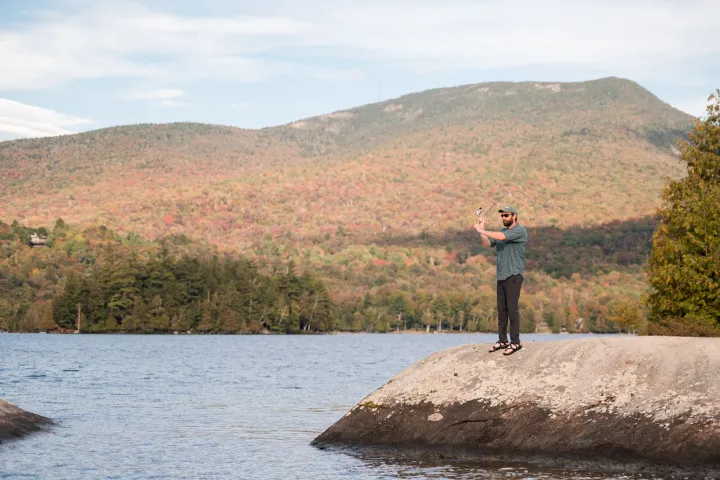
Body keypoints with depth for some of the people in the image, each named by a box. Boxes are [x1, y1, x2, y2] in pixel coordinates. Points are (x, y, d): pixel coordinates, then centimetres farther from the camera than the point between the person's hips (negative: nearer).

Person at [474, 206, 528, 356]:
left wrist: (482, 231, -15)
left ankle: (515, 342, -7)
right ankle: (502, 340, 12)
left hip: (513, 276, -8)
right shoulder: (502, 232, 18)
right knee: (501, 309, 7)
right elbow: (487, 244, 14)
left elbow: (501, 237, -21)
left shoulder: (520, 230, -8)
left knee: (512, 308, -10)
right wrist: (482, 229, -1)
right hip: (501, 276, 8)